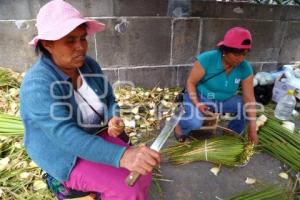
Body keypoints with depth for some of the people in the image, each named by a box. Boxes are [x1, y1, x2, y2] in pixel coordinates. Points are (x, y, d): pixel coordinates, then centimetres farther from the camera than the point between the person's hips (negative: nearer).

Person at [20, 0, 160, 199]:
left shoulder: (89, 65, -5)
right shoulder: (38, 84, -27)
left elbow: (109, 100, 5)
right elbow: (65, 136, -37)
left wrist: (114, 120, -19)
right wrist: (122, 155, -49)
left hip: (95, 137, 6)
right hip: (63, 155, -5)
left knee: (142, 172, -9)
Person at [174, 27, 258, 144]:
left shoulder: (245, 68, -14)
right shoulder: (207, 59, -25)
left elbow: (249, 98, -14)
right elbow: (191, 82, -16)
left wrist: (252, 129, -16)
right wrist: (197, 104, -32)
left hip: (224, 100, 5)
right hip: (199, 97, -4)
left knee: (247, 108, -15)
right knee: (195, 123, -31)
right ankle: (180, 126, 7)